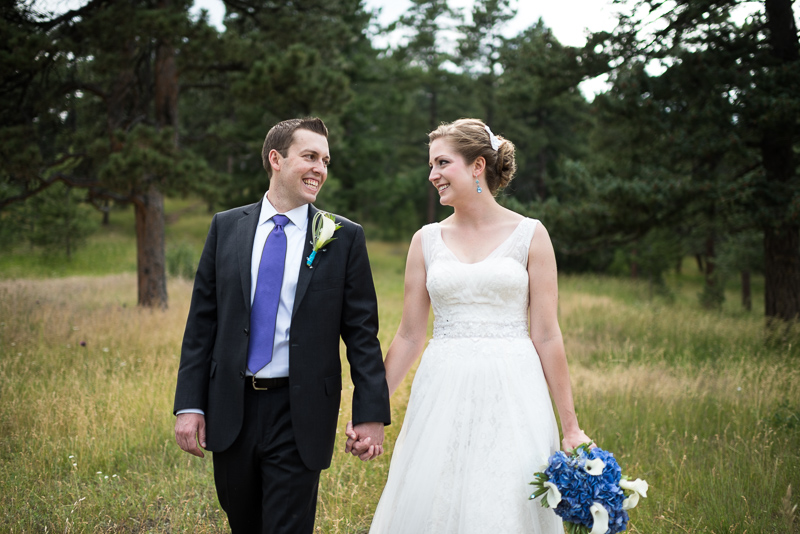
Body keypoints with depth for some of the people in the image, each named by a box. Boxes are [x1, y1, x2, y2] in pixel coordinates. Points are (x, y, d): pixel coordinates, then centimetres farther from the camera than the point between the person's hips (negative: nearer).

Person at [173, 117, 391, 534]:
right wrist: (189, 405, -1)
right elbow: (201, 322, 4)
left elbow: (362, 333, -3)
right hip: (231, 408, 3)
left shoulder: (344, 238, -1)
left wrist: (371, 414, -9)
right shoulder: (226, 227, 4)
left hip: (299, 415, -3)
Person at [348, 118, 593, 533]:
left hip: (511, 393, -2)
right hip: (443, 395, 2)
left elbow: (546, 335, 0)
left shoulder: (529, 235, 1)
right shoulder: (427, 240, 8)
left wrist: (570, 425, -2)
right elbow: (410, 336, 9)